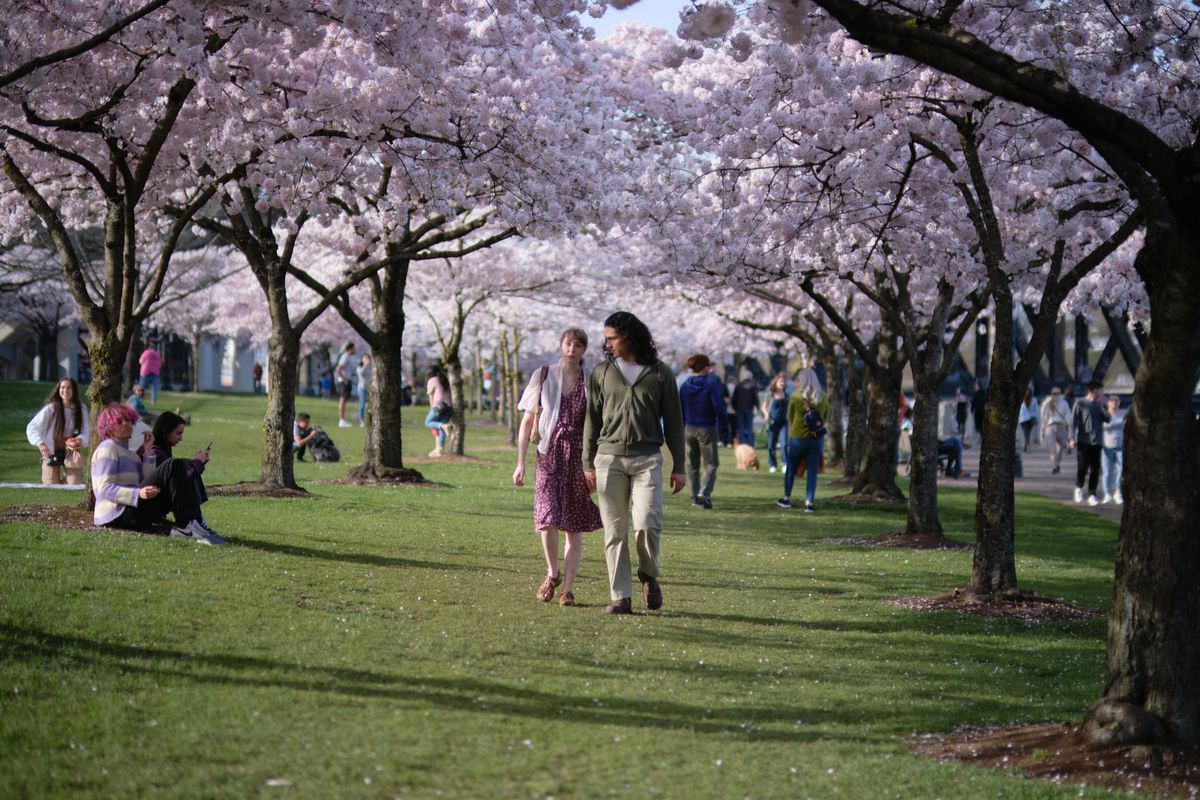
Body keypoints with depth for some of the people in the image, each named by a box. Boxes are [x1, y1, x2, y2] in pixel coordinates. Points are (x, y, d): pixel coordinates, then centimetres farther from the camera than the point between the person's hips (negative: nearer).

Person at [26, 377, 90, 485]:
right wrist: (40, 444, -34)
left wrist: (80, 440, -27)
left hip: (72, 453, 2)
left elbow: (86, 432, -3)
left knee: (76, 486, -9)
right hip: (51, 452, -1)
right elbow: (31, 427, -17)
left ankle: (66, 479, 26)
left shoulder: (81, 409, -6)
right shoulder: (51, 408, -14)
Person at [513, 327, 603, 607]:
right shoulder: (544, 377, 4)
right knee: (548, 520, -14)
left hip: (579, 457, 1)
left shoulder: (591, 381, 5)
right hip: (549, 455, -1)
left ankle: (568, 588, 9)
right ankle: (553, 573, 12)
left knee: (574, 526, 2)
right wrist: (520, 463, 2)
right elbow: (527, 422, 7)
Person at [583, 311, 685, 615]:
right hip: (609, 456, 2)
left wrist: (678, 466, 3)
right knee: (615, 531, 0)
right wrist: (588, 463, 5)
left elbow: (673, 422, 7)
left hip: (647, 458, -2)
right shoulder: (601, 373, 9)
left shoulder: (660, 374, 4)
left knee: (647, 524, -15)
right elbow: (592, 419, 11)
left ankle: (648, 575, 12)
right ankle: (621, 597, 4)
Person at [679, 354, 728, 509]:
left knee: (692, 465, 14)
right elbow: (719, 407, -15)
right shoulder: (710, 384, -12)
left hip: (689, 429, 5)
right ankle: (704, 492, -19)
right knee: (711, 463, 0)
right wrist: (724, 424, 0)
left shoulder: (685, 385, 3)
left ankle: (695, 496, 13)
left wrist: (682, 429, 17)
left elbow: (680, 409, 8)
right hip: (707, 429, -5)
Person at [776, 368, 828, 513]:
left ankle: (786, 499, 25)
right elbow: (825, 417, 9)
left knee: (791, 468, 15)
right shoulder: (823, 397, -2)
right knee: (812, 471, 4)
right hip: (817, 438, 1)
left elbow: (790, 418, 1)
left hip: (798, 437, -1)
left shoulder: (796, 396, -9)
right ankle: (809, 503, -1)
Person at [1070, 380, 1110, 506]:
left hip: (1096, 441, 4)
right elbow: (1073, 421, -4)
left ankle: (1092, 495, 7)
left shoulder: (1099, 404, 12)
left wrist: (1103, 407, -8)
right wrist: (1072, 438, -13)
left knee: (1095, 469, 1)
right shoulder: (1080, 403, 0)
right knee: (1082, 466, -9)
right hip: (1083, 440, -4)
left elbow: (1107, 419, 7)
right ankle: (1079, 487, 17)